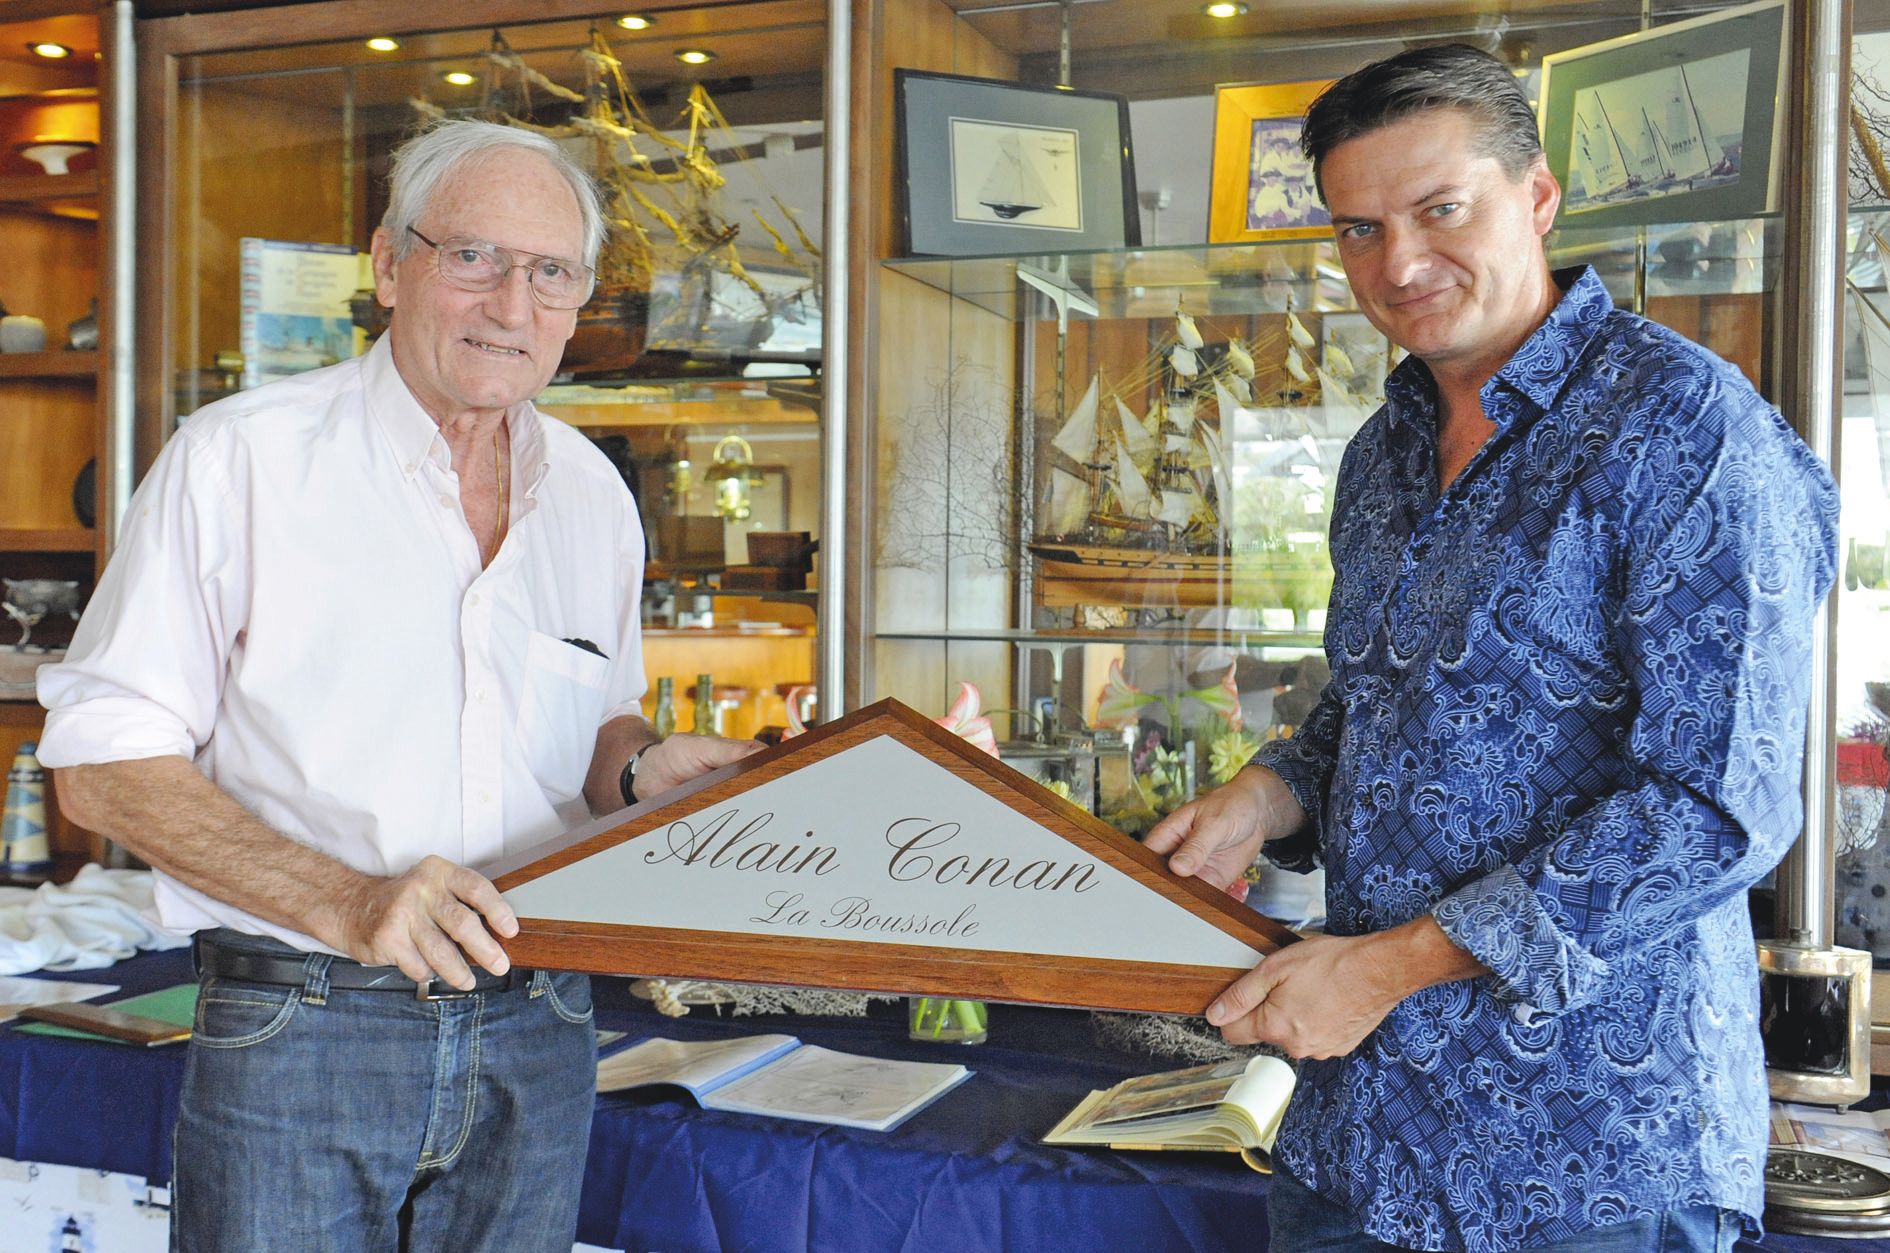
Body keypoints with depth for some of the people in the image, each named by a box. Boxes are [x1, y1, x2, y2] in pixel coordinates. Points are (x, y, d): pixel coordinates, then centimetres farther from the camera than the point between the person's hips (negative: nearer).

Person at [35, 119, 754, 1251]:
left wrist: (640, 770, -3)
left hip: (537, 1040, 4)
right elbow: (102, 762, -10)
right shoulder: (240, 459, -7)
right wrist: (346, 904, -20)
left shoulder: (594, 497, 8)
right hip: (297, 1032, -4)